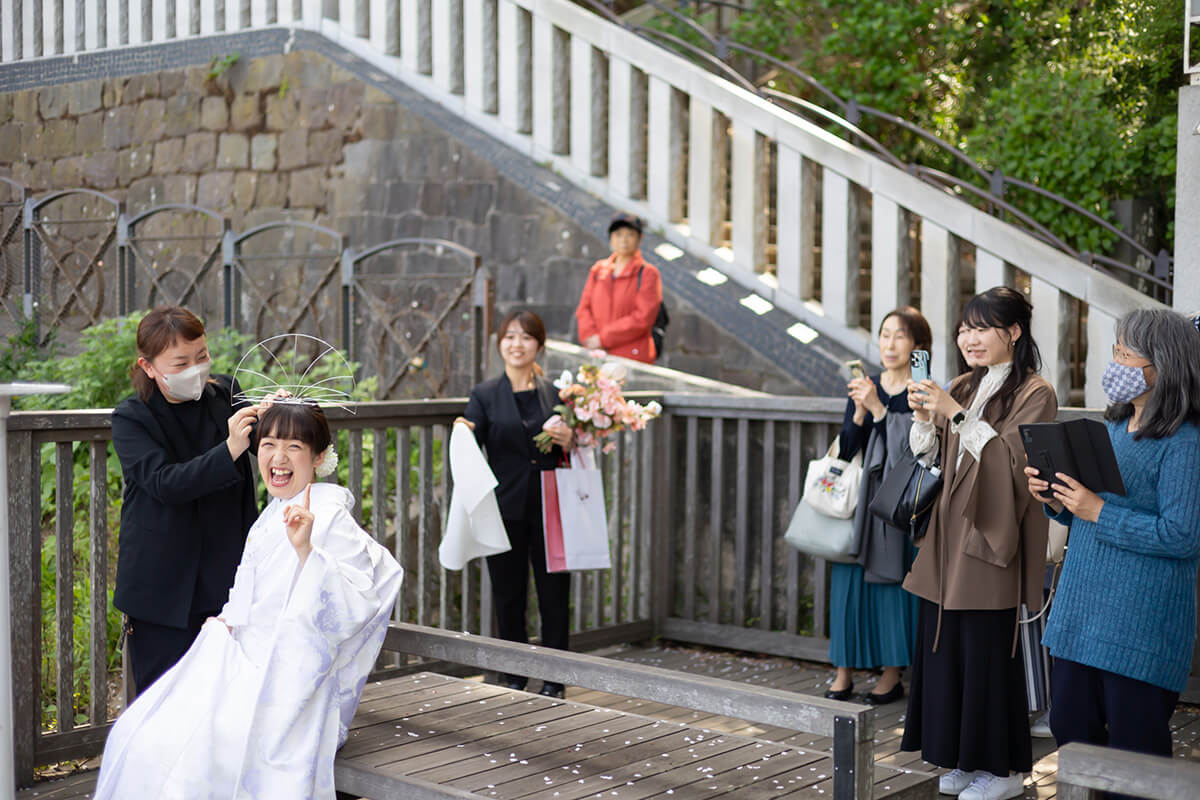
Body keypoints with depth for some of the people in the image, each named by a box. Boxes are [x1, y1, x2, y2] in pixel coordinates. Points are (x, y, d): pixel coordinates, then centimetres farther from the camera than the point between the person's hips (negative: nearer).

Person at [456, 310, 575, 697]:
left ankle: (553, 680, 15)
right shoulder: (485, 394, 2)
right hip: (506, 510, -1)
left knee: (554, 593, 4)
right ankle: (514, 677, 20)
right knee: (508, 595, 7)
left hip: (550, 508, 1)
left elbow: (569, 458, 13)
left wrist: (568, 443, -9)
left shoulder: (554, 393, 7)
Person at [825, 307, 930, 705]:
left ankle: (892, 675, 10)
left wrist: (878, 409, -19)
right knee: (850, 581, 2)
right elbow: (845, 450, 4)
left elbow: (914, 447, -15)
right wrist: (860, 412, -12)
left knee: (892, 582, -1)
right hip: (860, 501, 4)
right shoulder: (863, 388, 10)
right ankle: (844, 672, 9)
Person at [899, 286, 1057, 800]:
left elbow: (1010, 458, -17)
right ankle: (965, 758, 22)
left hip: (989, 539, -7)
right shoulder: (961, 388, 14)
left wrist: (956, 415, -21)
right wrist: (923, 418, -6)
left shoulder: (1035, 395, -6)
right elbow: (928, 460, 13)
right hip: (947, 537, 7)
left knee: (988, 651, -2)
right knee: (944, 646, 8)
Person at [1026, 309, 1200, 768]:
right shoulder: (1112, 428, 13)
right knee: (1069, 726, 14)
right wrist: (1055, 500, 1)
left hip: (1142, 624, -8)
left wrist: (1098, 511, -21)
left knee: (1134, 747, 1)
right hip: (1082, 608, 8)